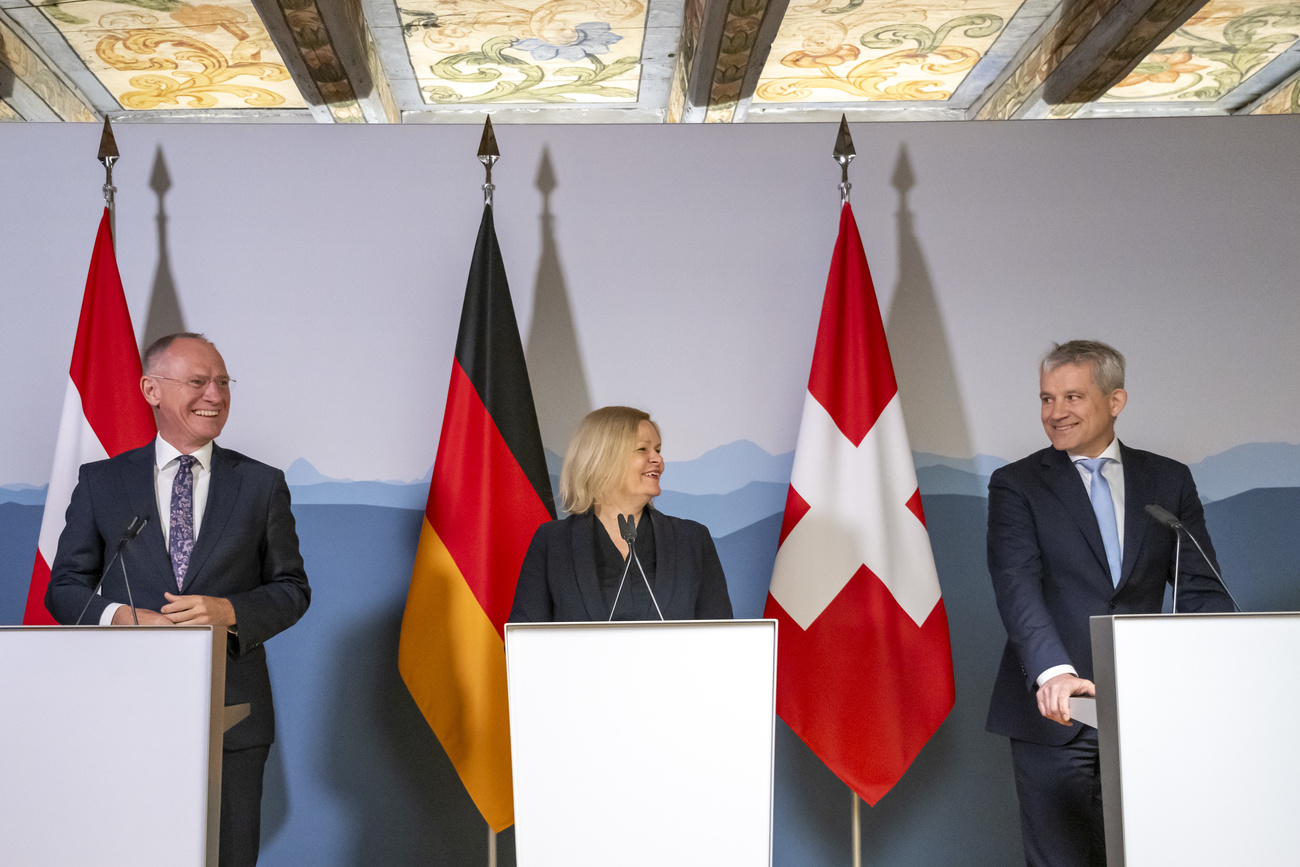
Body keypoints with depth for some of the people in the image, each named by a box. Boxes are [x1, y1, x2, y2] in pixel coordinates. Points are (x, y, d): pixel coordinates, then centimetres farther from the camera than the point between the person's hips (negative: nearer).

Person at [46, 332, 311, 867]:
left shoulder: (262, 484, 7)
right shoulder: (100, 482, 7)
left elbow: (292, 590, 6)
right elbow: (64, 587, 8)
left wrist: (228, 611, -14)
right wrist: (119, 616, -13)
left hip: (232, 712, 0)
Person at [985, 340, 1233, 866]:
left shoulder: (1170, 481, 9)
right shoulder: (1015, 485, 0)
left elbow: (1200, 588, 5)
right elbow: (1018, 588, -13)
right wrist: (1053, 673, -30)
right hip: (1055, 711, -2)